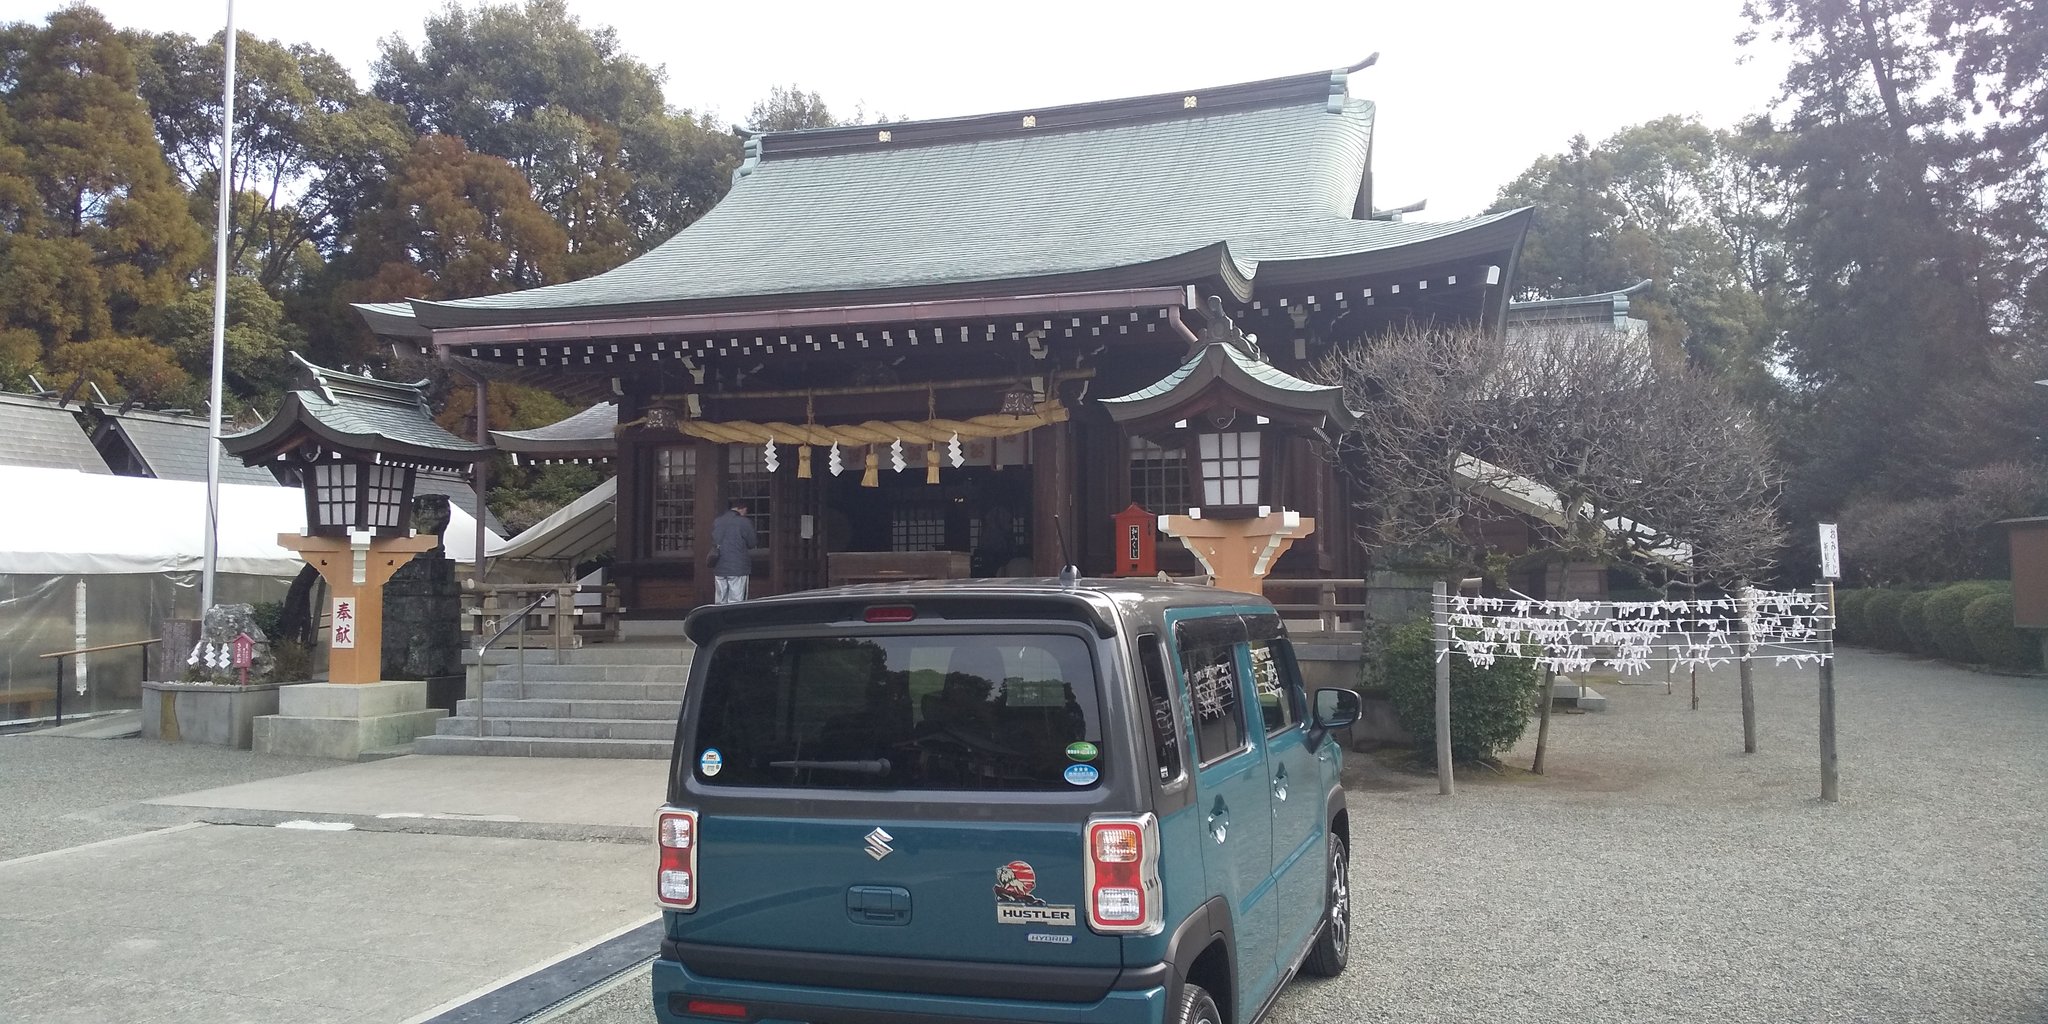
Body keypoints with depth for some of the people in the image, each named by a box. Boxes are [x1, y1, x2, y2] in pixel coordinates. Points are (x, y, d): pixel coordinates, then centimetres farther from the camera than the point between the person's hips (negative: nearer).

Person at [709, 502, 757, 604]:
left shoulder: (716, 521, 10)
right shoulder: (744, 522, -7)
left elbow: (712, 543, 16)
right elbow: (751, 544, -2)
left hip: (719, 568, 5)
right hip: (738, 568, -5)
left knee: (721, 603, 9)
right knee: (735, 603, -4)